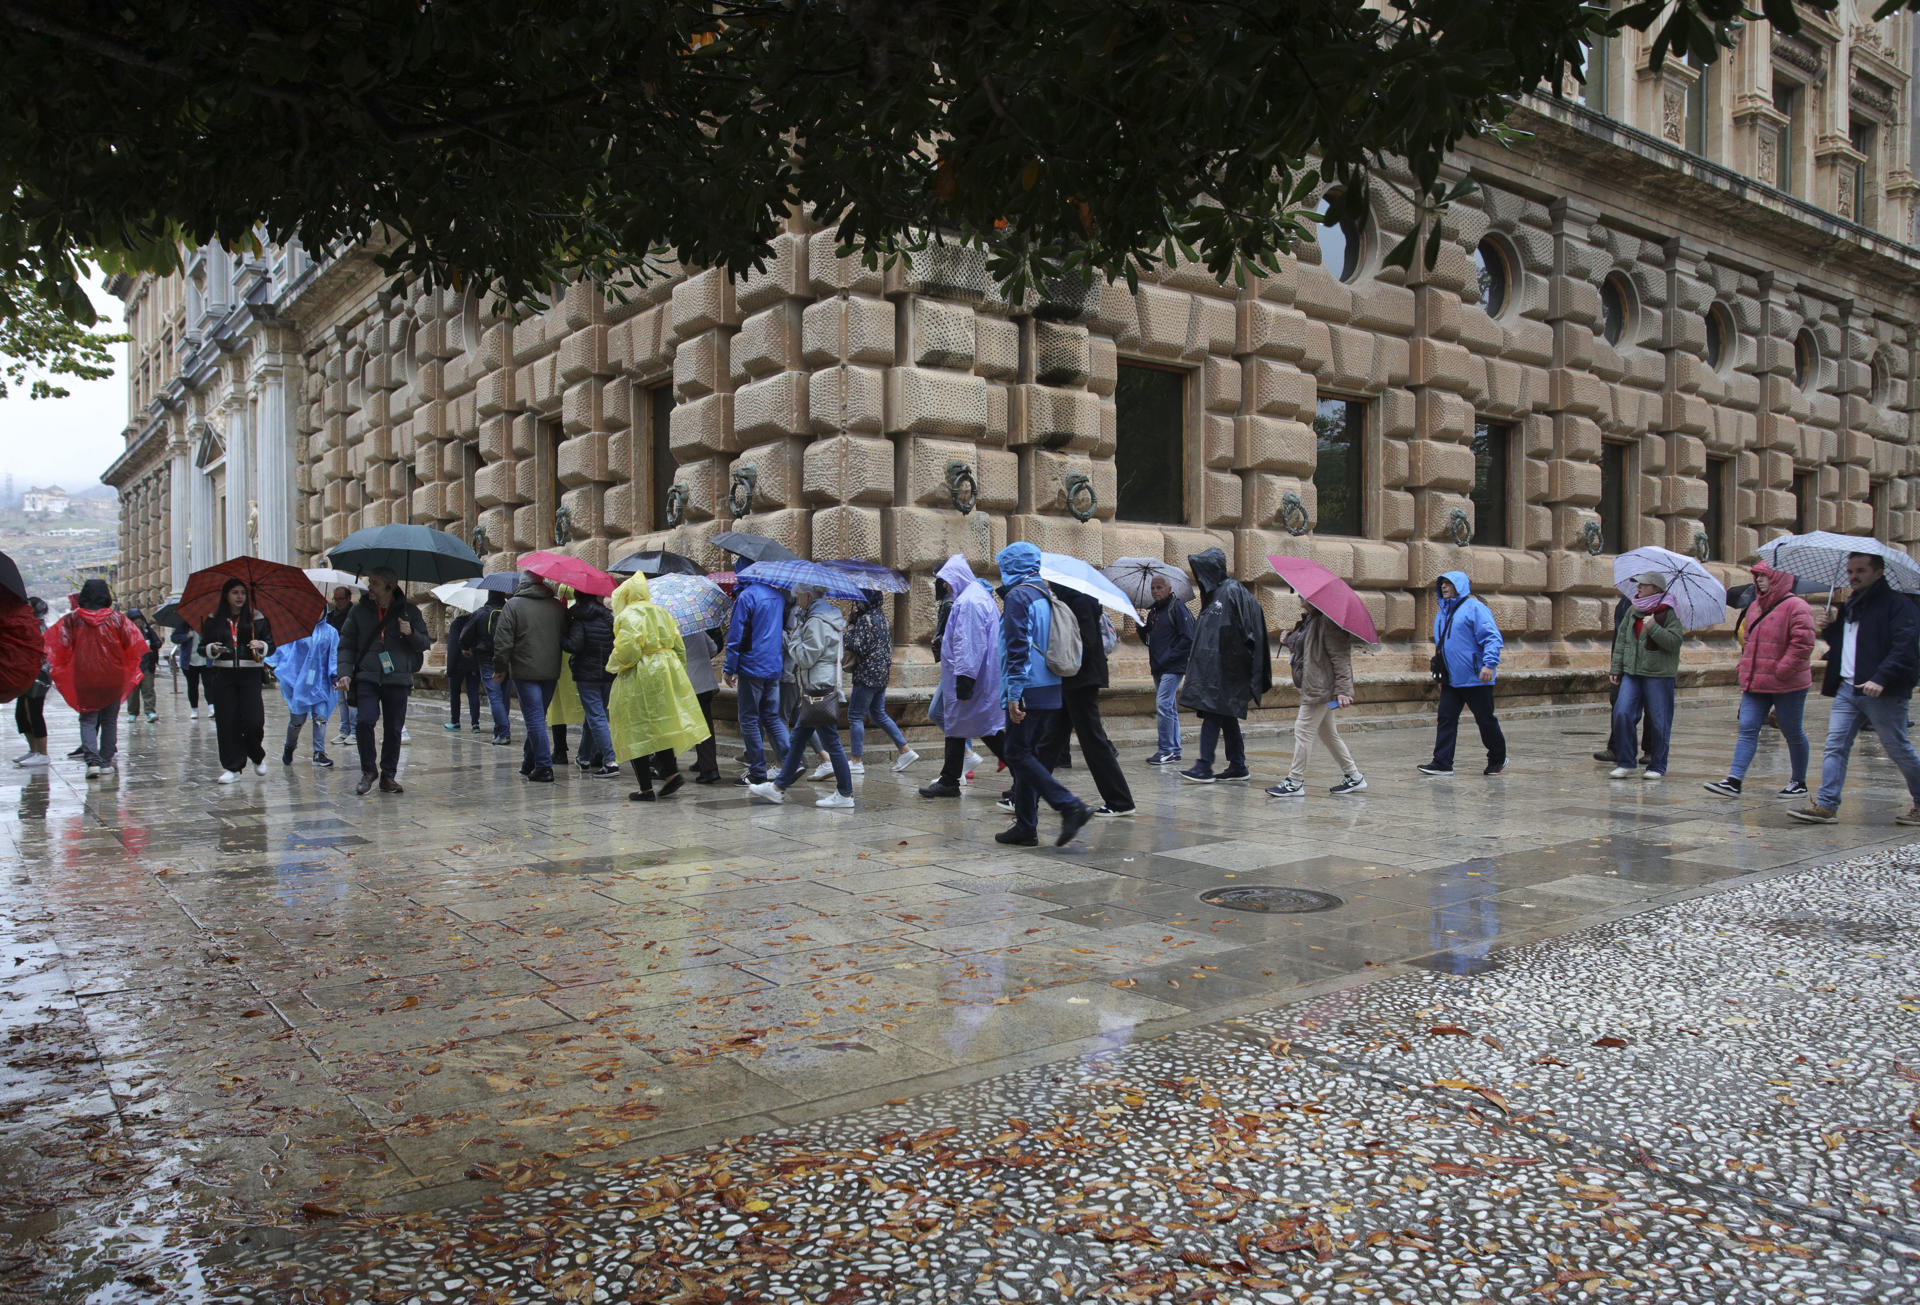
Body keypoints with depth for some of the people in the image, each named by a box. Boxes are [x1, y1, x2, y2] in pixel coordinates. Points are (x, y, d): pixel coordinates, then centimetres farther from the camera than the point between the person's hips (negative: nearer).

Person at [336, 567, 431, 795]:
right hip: (367, 677, 0)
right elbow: (346, 644, 10)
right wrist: (345, 672, -3)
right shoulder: (359, 610, 9)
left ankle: (388, 776, 17)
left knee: (393, 729, 3)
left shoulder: (408, 611, 7)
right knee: (364, 721, -16)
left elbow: (425, 642, 8)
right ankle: (368, 771, 3)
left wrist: (411, 634, -13)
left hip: (398, 678, 0)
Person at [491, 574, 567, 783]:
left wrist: (500, 669, 2)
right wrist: (560, 668, 20)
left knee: (534, 718, -4)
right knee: (537, 717, 16)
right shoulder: (558, 606, 6)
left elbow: (503, 641, -8)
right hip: (551, 672, 5)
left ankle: (544, 766, -8)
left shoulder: (513, 605, -6)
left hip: (525, 671, -5)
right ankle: (529, 761, 27)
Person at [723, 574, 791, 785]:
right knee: (771, 717, 14)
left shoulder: (746, 596, -11)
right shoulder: (779, 596, 9)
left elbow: (736, 635, -12)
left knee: (749, 719, 2)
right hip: (774, 667, 7)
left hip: (752, 666, -6)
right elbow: (785, 630, 17)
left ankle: (758, 772, 3)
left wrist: (729, 669, -6)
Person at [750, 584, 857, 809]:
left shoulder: (817, 622, -16)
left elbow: (806, 658, -17)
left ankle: (845, 794, 0)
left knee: (831, 742, -5)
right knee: (797, 740, 14)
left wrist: (795, 638, -4)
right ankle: (778, 787, 21)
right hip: (815, 691, 11)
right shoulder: (827, 616, 17)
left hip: (820, 691, -11)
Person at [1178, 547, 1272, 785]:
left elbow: (1248, 631, -15)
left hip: (1226, 667, -9)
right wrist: (1190, 670, 20)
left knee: (1212, 713, -11)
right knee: (1225, 716, 10)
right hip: (1210, 666, 9)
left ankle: (1204, 767, -11)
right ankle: (1238, 765, 16)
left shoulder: (1233, 592, -10)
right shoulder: (1211, 594, 16)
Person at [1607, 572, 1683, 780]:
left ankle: (1657, 767, 13)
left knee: (1659, 722, 2)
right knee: (1622, 714, -6)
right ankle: (1625, 762, 5)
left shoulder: (1669, 612, -5)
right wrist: (1616, 668, 13)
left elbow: (1675, 642, -14)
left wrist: (1653, 628, -23)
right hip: (1631, 672, 5)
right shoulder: (1632, 611, 12)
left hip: (1659, 675, -5)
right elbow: (1621, 639, 16)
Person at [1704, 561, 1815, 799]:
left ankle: (1799, 783, 21)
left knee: (1793, 734, 7)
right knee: (1747, 730, -2)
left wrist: (1781, 670, -19)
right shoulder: (1755, 607, 13)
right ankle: (1734, 781, -8)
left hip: (1787, 685, -7)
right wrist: (1744, 669, 12)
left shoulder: (1795, 607, -11)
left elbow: (1803, 643, -18)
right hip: (1756, 683, 7)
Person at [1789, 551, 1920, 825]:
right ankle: (1826, 805, -1)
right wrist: (1831, 628, 7)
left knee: (1898, 750, 4)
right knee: (1835, 746, 0)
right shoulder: (1850, 606, 19)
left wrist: (1881, 679, -27)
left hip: (1882, 692, -7)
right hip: (1847, 688, 7)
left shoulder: (1897, 604, -6)